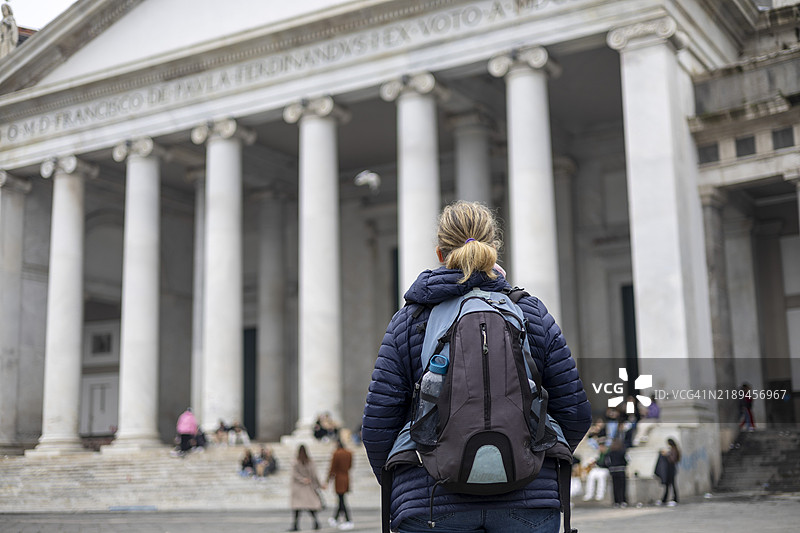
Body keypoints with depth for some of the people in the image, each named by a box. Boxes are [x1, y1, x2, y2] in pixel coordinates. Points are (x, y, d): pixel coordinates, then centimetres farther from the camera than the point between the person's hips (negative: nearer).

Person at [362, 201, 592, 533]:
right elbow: (575, 412, 5)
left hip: (433, 505, -1)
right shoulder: (533, 314, 5)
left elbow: (378, 424, -1)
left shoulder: (408, 322, 2)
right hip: (527, 505, 1)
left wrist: (397, 487, 17)